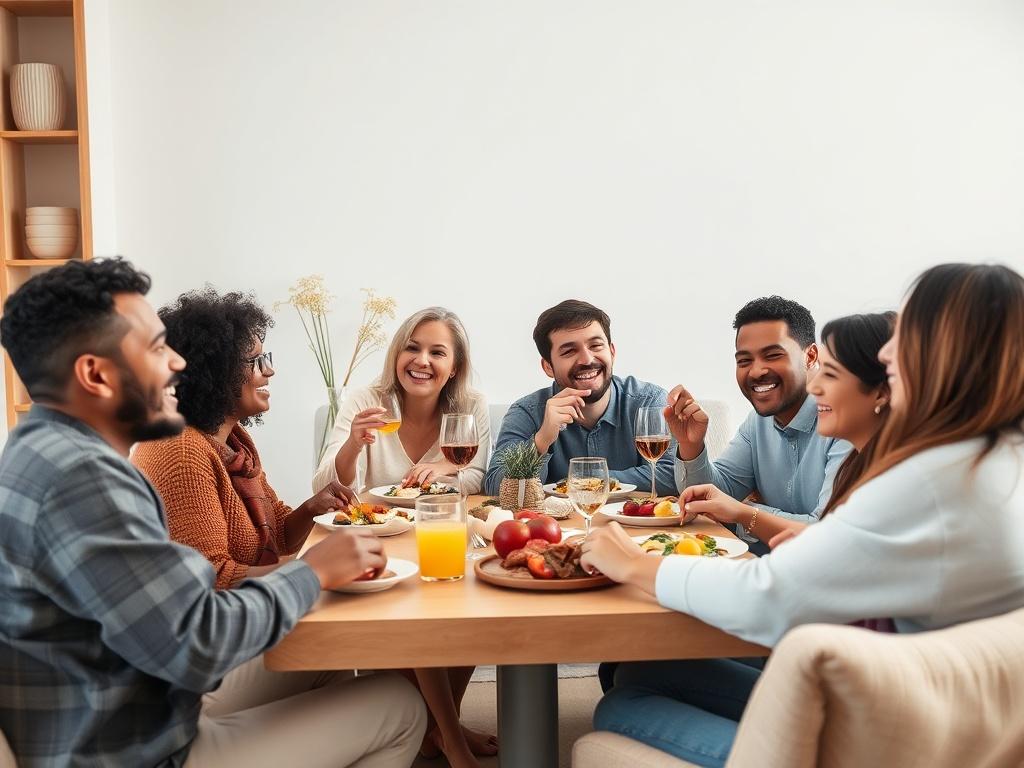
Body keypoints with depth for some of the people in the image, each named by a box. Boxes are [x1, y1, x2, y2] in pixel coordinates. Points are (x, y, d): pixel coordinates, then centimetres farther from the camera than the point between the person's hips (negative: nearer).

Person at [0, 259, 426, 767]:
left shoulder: (49, 450, 7)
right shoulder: (80, 476, -26)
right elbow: (198, 643, -28)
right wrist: (314, 572, -13)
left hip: (110, 722, 9)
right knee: (400, 705, 1)